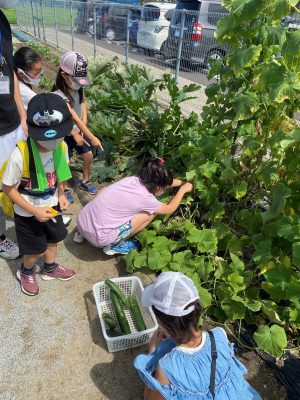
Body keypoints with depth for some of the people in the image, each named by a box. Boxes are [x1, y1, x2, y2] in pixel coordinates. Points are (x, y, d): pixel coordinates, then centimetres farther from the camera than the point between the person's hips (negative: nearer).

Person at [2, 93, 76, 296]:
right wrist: (35, 211, -22)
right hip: (27, 213, -4)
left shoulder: (62, 147, -17)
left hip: (51, 206, 5)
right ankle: (26, 272, 48)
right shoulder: (20, 155, -32)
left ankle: (50, 268, 55)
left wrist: (61, 195, -9)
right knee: (34, 250, 13)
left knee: (53, 238, 24)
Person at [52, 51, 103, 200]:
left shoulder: (77, 88, -9)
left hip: (79, 130, 7)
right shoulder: (60, 95, -32)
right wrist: (92, 138, -36)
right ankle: (64, 189, 30)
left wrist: (84, 120, -7)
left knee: (89, 157, 12)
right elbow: (75, 118, -35)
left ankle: (85, 182, 36)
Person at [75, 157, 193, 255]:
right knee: (150, 213, 0)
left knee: (104, 191, 33)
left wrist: (183, 182, 31)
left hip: (81, 220, 6)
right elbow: (170, 209, 8)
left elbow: (162, 182, 23)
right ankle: (116, 245, 9)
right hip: (98, 237, -6)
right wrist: (183, 189, 18)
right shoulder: (145, 198, -12)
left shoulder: (134, 179, 5)